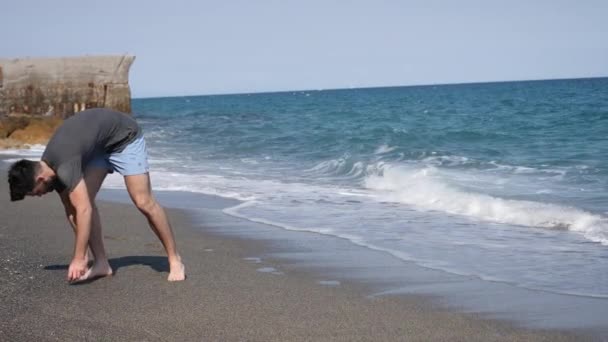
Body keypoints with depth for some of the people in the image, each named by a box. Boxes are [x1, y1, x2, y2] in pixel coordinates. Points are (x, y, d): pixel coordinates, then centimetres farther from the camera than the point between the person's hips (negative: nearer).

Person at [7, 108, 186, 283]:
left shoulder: (64, 166, -35)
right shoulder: (50, 169, -8)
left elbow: (84, 210, -39)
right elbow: (72, 210, 1)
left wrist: (79, 259, -34)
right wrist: (81, 255, 4)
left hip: (125, 137, -8)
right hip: (99, 145, 8)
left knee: (144, 202, -13)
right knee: (83, 199, -5)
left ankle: (175, 260, -3)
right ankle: (101, 263, 0)